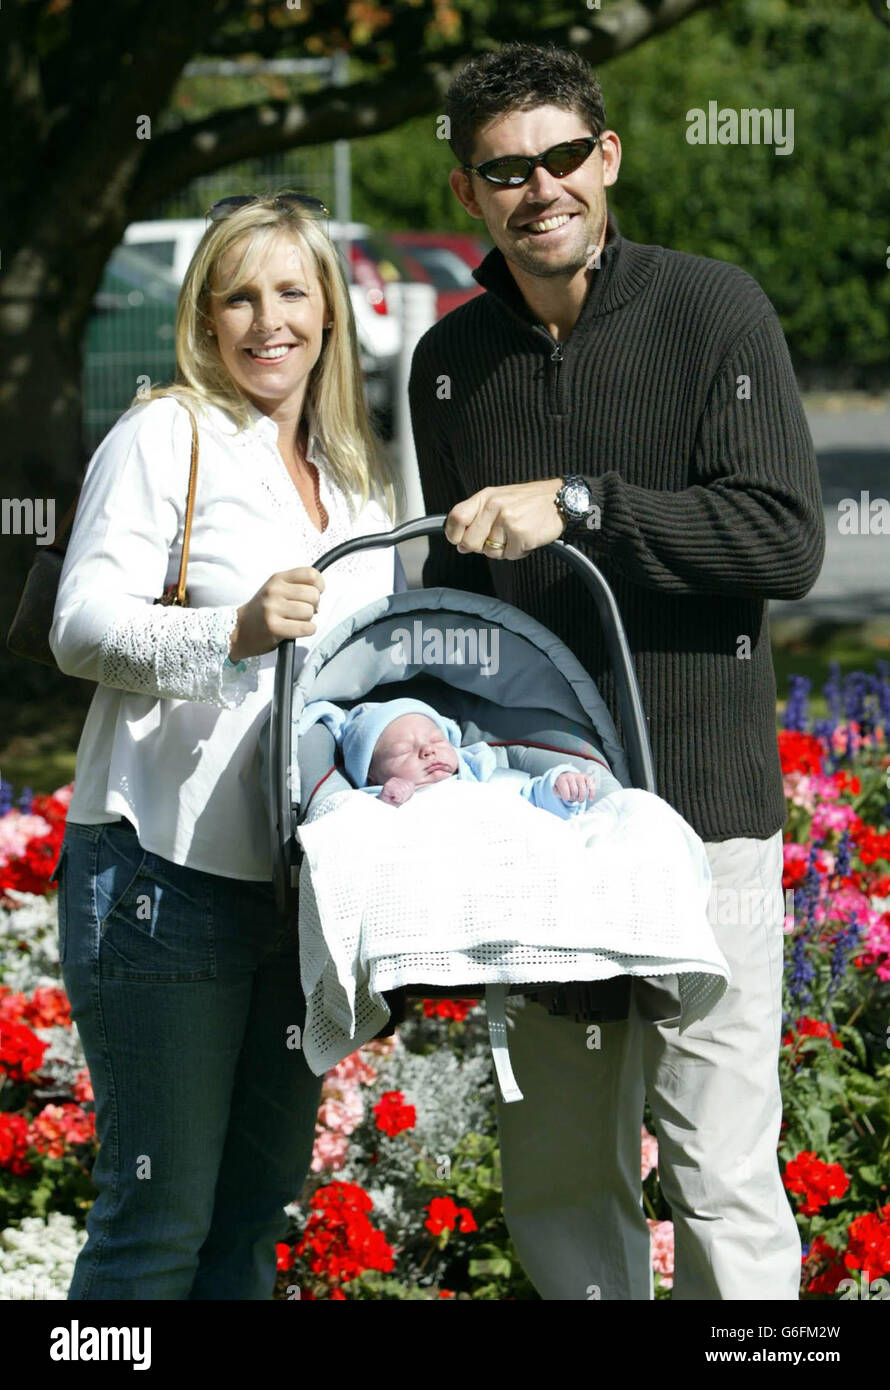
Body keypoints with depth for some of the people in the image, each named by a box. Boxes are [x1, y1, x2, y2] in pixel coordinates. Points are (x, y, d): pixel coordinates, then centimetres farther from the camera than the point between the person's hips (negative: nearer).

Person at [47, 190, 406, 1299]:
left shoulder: (359, 471, 17)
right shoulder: (164, 438, -4)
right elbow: (82, 627, -13)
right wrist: (236, 631, -29)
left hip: (302, 874, 7)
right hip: (162, 874, -7)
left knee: (262, 1194, 14)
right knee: (159, 1216, -7)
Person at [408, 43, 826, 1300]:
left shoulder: (715, 311, -2)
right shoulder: (449, 363, 12)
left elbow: (786, 540, -12)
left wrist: (577, 505, -17)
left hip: (703, 806, -4)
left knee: (722, 1175, -7)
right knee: (558, 1174, 8)